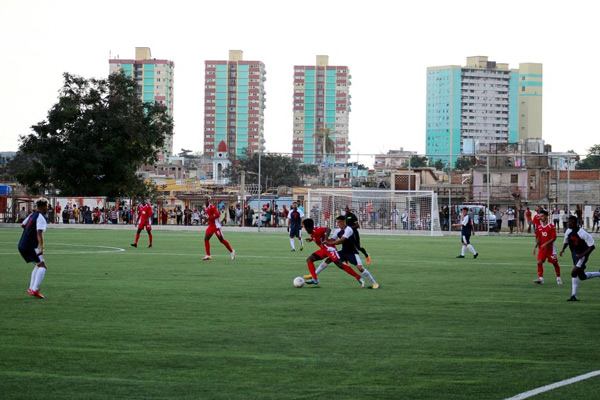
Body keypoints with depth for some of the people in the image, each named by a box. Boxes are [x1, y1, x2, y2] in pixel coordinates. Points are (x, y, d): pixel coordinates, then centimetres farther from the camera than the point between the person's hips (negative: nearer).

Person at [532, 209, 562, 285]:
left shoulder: (551, 226, -9)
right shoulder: (539, 227, 7)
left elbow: (554, 238, -14)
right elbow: (538, 238, 11)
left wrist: (546, 244, -22)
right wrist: (536, 246, -2)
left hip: (550, 248, -4)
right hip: (542, 248, 4)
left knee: (555, 263, 7)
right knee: (539, 262, -13)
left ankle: (558, 278, 23)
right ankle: (540, 278, -15)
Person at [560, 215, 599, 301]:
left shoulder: (583, 233, -23)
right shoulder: (568, 232, -3)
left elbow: (592, 246, -18)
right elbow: (566, 242, 15)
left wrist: (582, 255, -26)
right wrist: (562, 249, -6)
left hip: (582, 255, -8)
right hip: (574, 255, 8)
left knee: (574, 273, -20)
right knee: (582, 277, 14)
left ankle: (574, 295, -14)